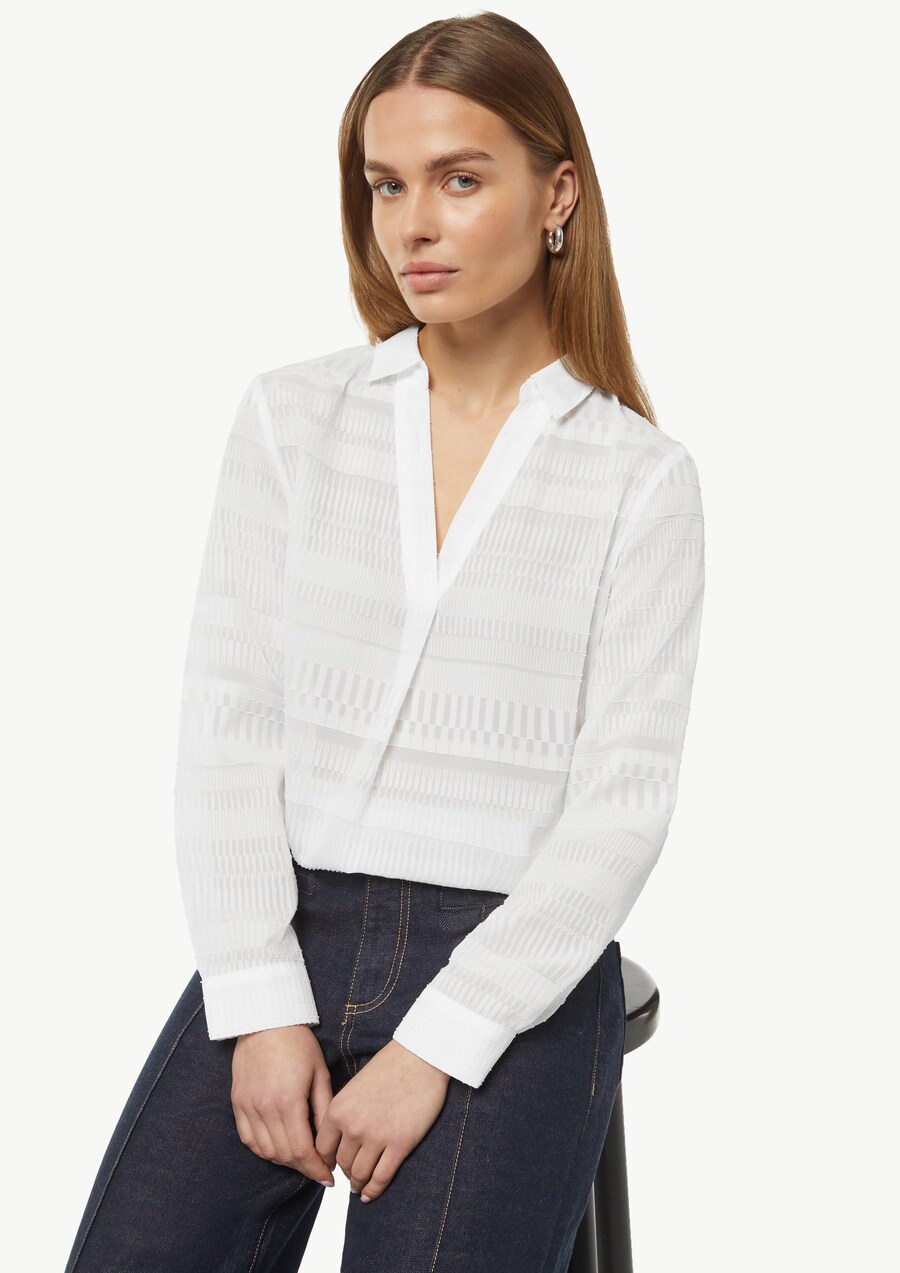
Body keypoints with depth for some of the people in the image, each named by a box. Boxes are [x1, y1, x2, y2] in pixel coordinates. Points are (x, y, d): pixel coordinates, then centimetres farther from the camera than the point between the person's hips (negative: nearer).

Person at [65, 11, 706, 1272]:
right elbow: (226, 715, 2)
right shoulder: (290, 418, 6)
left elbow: (625, 800, -5)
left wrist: (433, 1049, -13)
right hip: (283, 932, 2)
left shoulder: (639, 477, 0)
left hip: (516, 962, -2)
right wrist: (260, 1008, -9)